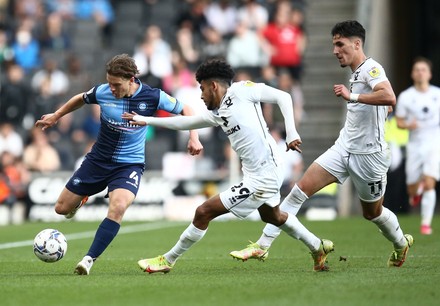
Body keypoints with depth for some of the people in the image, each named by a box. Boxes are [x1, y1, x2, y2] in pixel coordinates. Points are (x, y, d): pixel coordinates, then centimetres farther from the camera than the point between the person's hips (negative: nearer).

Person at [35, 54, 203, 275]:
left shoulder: (152, 97, -16)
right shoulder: (102, 92, -12)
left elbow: (185, 110, -1)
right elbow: (81, 99, 12)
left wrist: (193, 138, -13)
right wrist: (56, 116, 19)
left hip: (130, 164, -3)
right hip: (98, 159, 3)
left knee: (118, 207, -32)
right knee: (62, 208, 5)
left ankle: (89, 259, -26)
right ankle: (82, 198, 42)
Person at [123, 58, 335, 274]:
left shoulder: (241, 90, -9)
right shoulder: (216, 114, 13)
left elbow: (282, 97, -8)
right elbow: (185, 122, 22)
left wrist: (291, 132, -19)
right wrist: (146, 120, 20)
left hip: (262, 179, -10)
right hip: (268, 175, 10)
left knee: (203, 213, -5)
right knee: (272, 216, 36)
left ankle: (168, 260, 8)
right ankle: (318, 248, 51)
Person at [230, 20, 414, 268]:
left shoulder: (371, 69, -16)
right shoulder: (356, 73, 12)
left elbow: (389, 98, -35)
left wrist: (352, 96, -32)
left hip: (368, 154, -8)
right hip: (344, 148, 8)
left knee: (372, 212, 11)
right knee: (300, 191, -7)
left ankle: (402, 243, 44)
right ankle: (262, 246, -8)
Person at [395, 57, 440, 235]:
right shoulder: (405, 96, -1)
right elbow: (399, 122, 3)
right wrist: (408, 125, -18)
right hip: (415, 145, 1)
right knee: (412, 189, 4)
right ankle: (416, 193, 43)